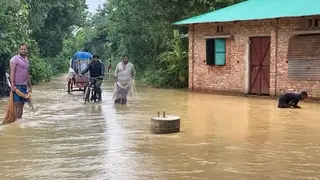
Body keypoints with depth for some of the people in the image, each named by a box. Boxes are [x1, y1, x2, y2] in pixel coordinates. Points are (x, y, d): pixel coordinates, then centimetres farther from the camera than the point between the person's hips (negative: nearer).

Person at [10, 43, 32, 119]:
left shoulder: (26, 60, 17)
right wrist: (12, 85, -19)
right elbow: (12, 72, -12)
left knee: (21, 105, 8)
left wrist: (29, 86, 20)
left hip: (24, 86, 7)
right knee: (17, 104, -7)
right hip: (17, 86, -7)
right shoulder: (15, 59, -5)